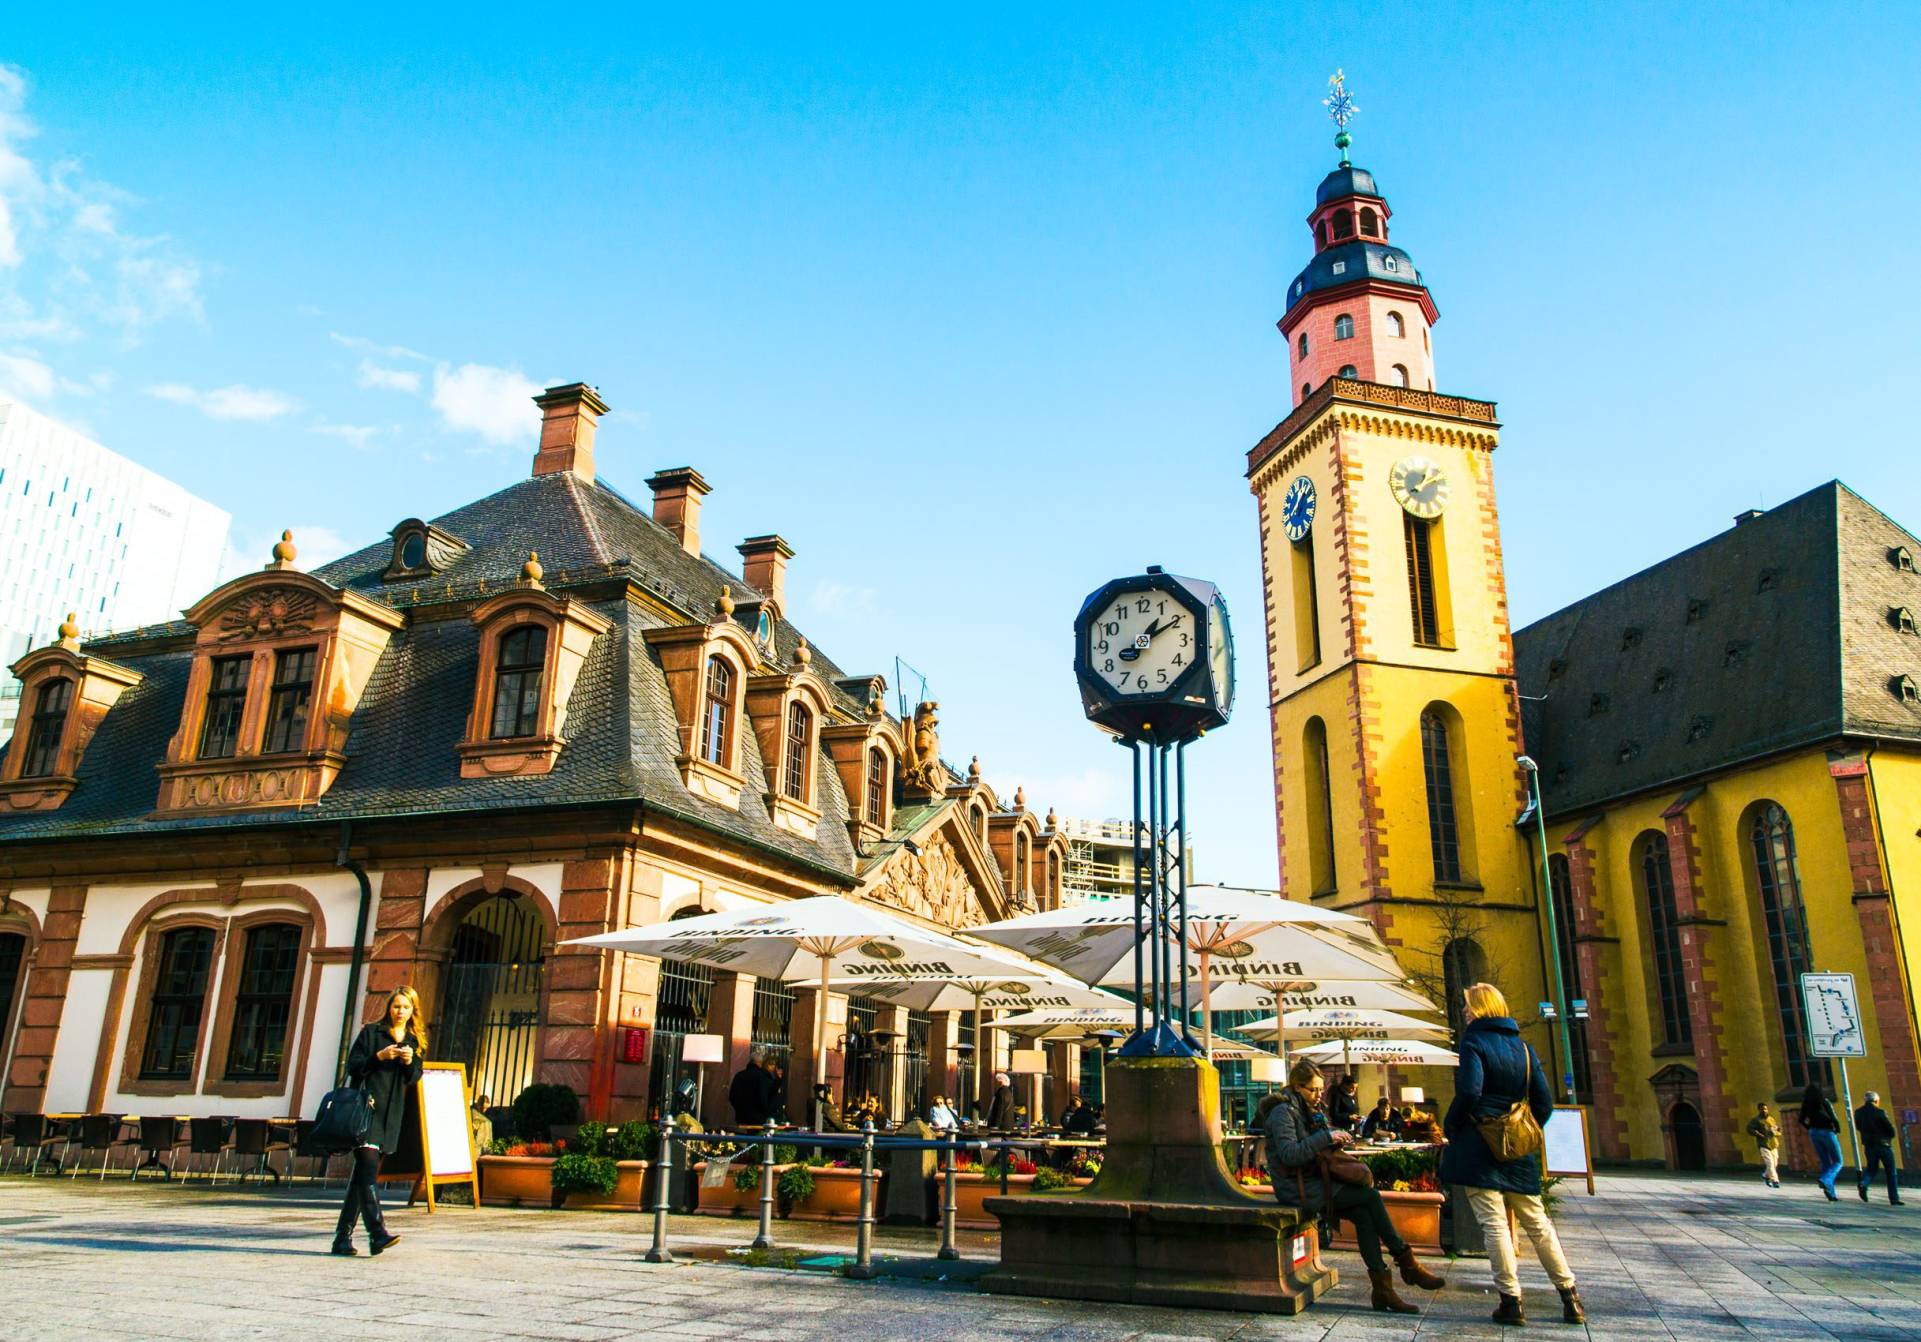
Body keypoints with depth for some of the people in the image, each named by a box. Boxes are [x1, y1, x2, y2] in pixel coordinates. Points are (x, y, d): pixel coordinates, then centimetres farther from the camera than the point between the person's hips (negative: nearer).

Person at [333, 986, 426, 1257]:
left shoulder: (416, 1041, 15)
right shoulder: (371, 1032, 3)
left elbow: (414, 1079, 13)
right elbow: (353, 1066, -2)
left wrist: (410, 1062, -7)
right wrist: (380, 1056, -17)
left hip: (392, 1114, 4)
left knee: (363, 1173, 8)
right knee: (368, 1167, -17)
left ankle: (343, 1236, 13)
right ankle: (377, 1233, -24)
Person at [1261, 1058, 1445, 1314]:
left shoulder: (1306, 1109, 17)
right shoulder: (1282, 1111, -12)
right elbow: (1289, 1154, -23)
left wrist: (1334, 1141, 0)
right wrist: (1326, 1136, -24)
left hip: (1311, 1182, 8)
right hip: (1296, 1188, -8)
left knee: (1363, 1213, -18)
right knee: (1371, 1196, -18)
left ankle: (1382, 1288, -20)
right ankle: (1407, 1263, -6)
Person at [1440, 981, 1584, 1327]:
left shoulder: (1474, 1042, -9)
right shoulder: (1522, 1045, 9)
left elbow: (1469, 1092, -21)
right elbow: (1544, 1100, 7)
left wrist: (1451, 1125, -6)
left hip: (1479, 1144, -6)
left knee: (1494, 1223, -2)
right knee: (1536, 1221, 14)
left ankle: (1511, 1301, -1)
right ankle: (1570, 1296, 16)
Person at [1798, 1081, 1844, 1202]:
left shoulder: (1806, 1104, 5)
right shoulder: (1824, 1101, -10)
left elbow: (1801, 1119, 3)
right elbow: (1833, 1118, -16)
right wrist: (1838, 1129, 1)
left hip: (1814, 1133, 5)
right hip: (1827, 1132, -5)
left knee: (1825, 1163, 11)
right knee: (1838, 1162, 6)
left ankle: (1831, 1194, 8)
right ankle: (1824, 1179, -21)